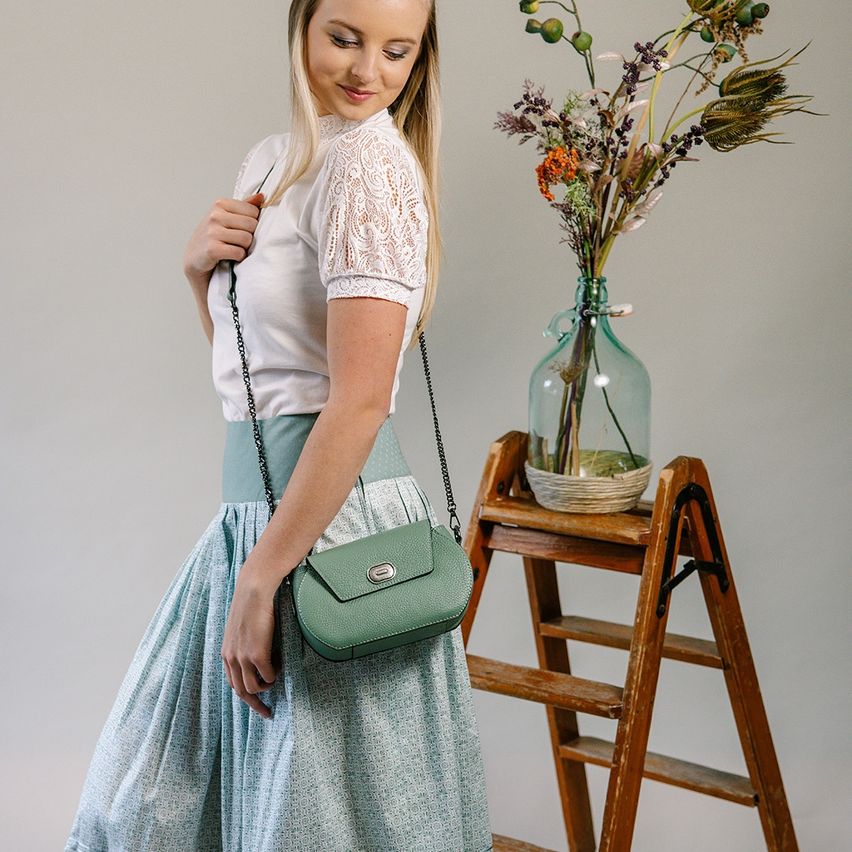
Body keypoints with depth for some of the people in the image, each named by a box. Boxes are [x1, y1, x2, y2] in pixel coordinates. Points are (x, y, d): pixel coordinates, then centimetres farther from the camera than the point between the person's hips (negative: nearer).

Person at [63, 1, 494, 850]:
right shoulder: (271, 159, 12)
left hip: (332, 519, -9)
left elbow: (360, 400, -21)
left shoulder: (369, 163, -14)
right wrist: (203, 265, -1)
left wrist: (258, 581, -19)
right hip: (257, 506, 9)